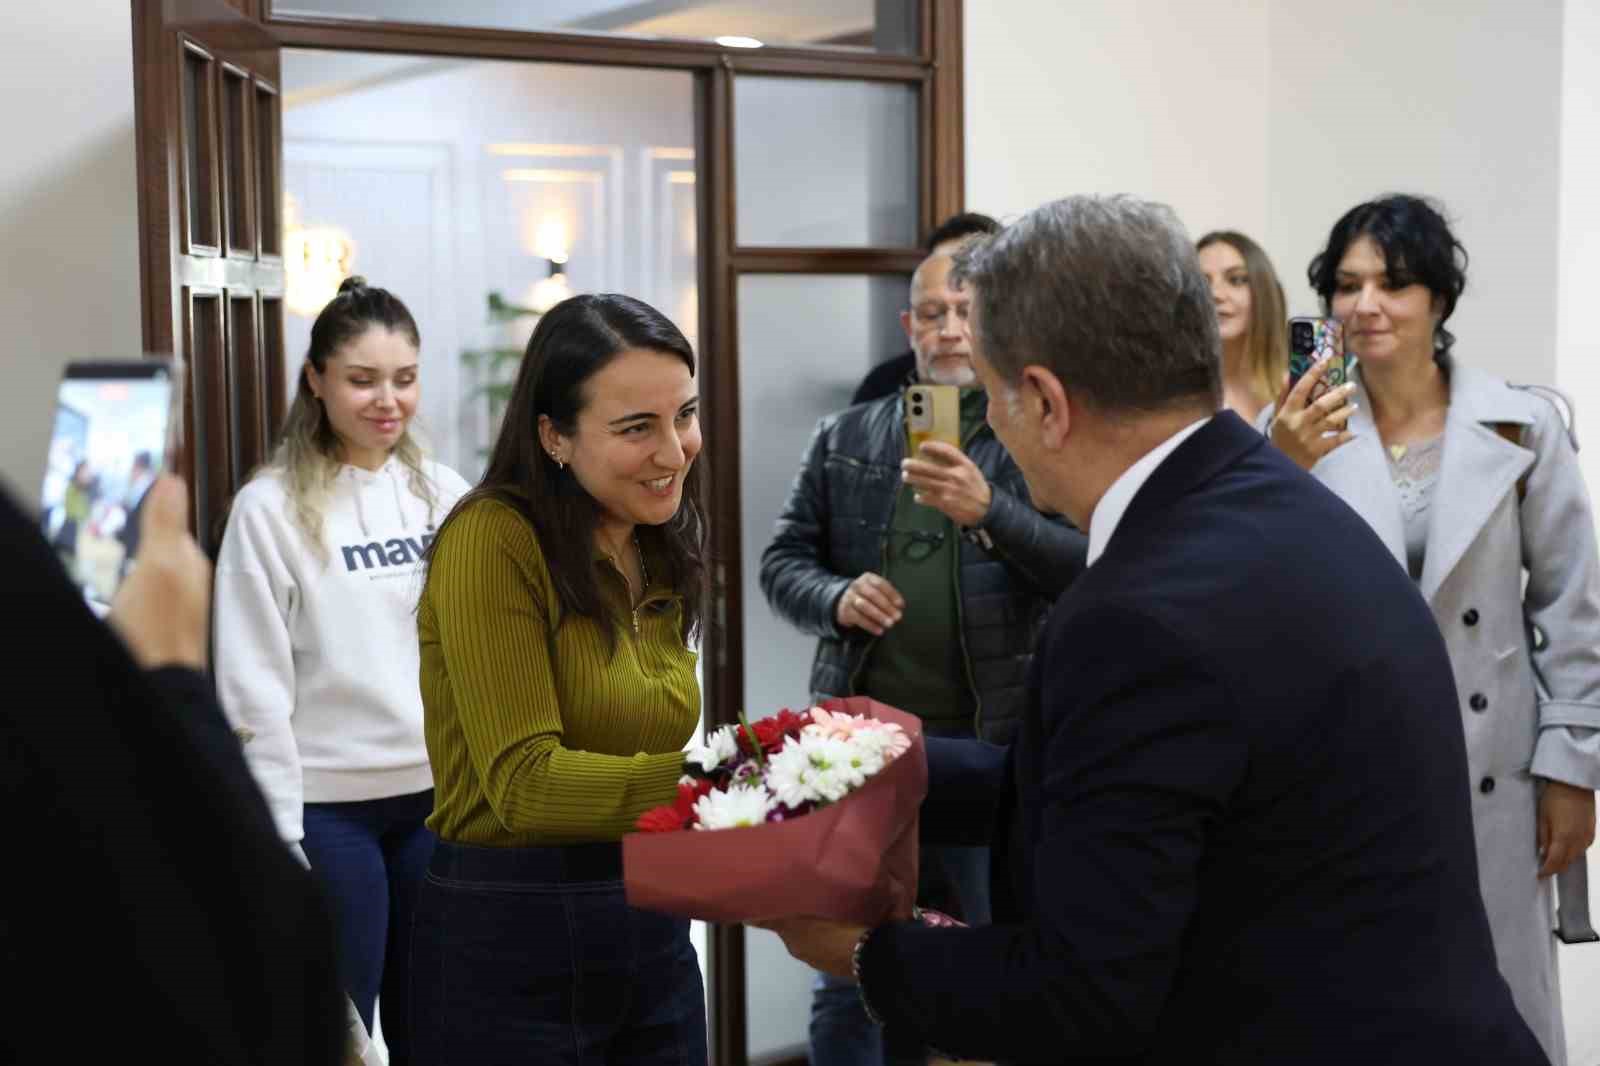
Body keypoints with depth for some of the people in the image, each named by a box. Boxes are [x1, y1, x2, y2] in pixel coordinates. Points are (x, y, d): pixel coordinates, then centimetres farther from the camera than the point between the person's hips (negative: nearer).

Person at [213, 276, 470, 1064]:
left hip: (440, 794, 4)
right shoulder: (271, 509, -7)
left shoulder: (444, 494, 5)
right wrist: (279, 839, -10)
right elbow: (254, 689, -8)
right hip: (330, 806, -4)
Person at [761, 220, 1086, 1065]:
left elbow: (1090, 573, -11)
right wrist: (835, 599, -12)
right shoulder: (844, 441, 8)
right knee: (848, 977, 9)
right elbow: (782, 561, 10)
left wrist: (990, 510, -25)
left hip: (989, 744, -2)